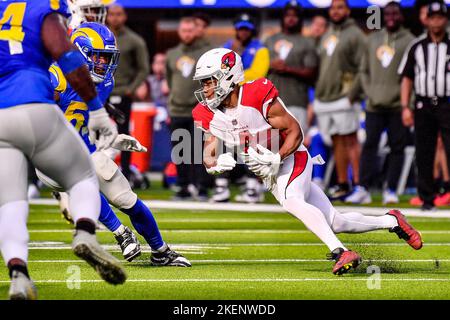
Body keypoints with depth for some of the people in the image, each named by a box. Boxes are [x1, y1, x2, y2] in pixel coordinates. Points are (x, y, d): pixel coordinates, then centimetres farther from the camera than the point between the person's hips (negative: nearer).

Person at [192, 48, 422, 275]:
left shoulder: (258, 96, -23)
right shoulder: (208, 115, -5)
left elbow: (295, 132, -16)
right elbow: (209, 157, -3)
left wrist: (276, 159, -28)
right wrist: (217, 163, -26)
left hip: (291, 159, -6)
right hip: (266, 171, 6)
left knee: (291, 201, -36)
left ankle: (340, 252, -38)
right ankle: (390, 221, 23)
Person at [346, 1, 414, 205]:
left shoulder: (409, 41, 1)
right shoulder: (373, 40, 15)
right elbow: (365, 70, 17)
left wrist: (399, 95, -11)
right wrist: (370, 93, 4)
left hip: (397, 104, -3)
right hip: (375, 104, 3)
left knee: (397, 147, -1)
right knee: (369, 144, -2)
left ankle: (391, 190, 3)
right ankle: (363, 189, -3)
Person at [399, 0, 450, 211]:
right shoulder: (417, 47, 10)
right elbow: (407, 77, 11)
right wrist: (405, 107, 2)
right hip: (423, 105, 3)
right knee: (423, 154, 4)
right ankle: (427, 198, 10)